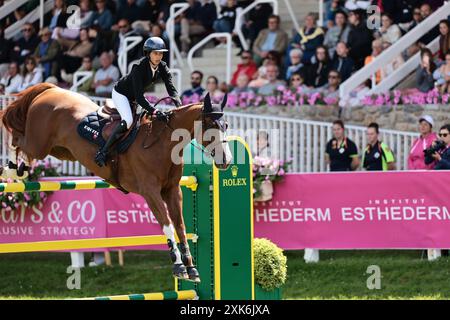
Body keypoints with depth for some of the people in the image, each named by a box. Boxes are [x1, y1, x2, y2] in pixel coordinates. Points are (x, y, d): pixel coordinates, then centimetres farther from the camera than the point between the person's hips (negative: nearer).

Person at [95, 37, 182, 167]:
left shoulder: (162, 67, -16)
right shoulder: (139, 68, -35)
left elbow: (171, 88, -21)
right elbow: (139, 97, -40)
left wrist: (179, 105, -41)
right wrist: (154, 112, -52)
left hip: (134, 96, 9)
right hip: (120, 93, -9)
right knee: (128, 121, -27)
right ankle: (102, 152, -25)